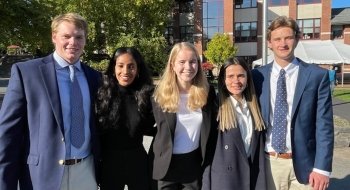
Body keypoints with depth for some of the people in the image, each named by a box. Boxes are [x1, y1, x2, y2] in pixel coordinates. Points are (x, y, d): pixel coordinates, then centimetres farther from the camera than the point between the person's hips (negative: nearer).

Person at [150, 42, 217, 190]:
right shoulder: (161, 93, -9)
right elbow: (160, 129, 0)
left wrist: (207, 160, 1)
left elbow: (211, 129, 2)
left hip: (195, 163, 1)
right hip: (166, 163, -1)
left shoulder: (207, 92, -6)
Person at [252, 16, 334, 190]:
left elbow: (324, 125, -5)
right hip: (268, 162, 2)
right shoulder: (257, 76, 1)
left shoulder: (317, 75, -4)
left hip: (303, 163, -1)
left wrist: (322, 167, -11)